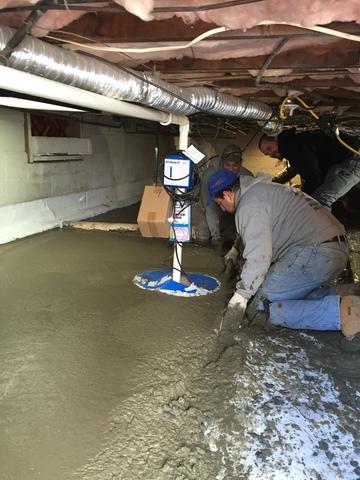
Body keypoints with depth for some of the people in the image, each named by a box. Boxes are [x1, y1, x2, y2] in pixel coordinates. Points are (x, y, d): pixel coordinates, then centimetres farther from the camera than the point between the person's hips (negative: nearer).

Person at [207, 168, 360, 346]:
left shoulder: (249, 205, -9)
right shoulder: (261, 190, 23)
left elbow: (258, 256, -17)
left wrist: (240, 296, -9)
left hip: (315, 254, -10)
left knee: (266, 306, -7)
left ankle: (341, 311, -18)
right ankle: (340, 298, 1)